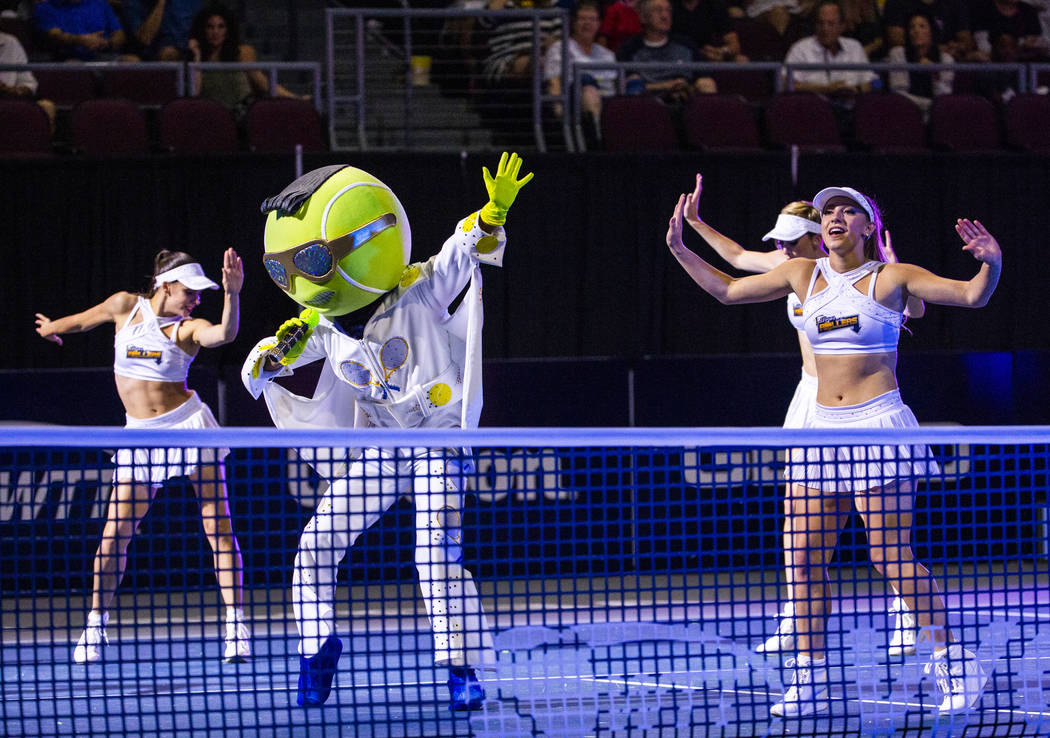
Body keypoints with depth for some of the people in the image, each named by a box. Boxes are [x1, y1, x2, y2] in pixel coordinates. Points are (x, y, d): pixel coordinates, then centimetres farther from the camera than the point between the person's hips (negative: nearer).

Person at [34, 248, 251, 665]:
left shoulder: (190, 329, -5)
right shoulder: (125, 306, 2)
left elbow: (226, 333, -27)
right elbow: (85, 319, 22)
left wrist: (232, 293, -43)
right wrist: (53, 328, 40)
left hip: (188, 423, -2)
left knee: (218, 527, -6)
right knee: (115, 532, -3)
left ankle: (236, 625, -5)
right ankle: (95, 626, 10)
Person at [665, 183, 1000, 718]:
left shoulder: (891, 278, -3)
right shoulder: (803, 274, 10)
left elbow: (973, 295, -7)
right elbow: (728, 290, 21)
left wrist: (991, 262, -26)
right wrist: (680, 249, 14)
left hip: (878, 427, -5)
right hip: (822, 430, 5)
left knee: (891, 557, -9)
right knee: (804, 556, 0)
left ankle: (955, 664, 2)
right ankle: (809, 681, 8)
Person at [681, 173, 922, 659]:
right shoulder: (793, 268, 7)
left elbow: (915, 310, -17)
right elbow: (737, 257, 25)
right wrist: (696, 224, 26)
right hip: (809, 395, 7)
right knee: (795, 508, 3)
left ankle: (904, 619, -4)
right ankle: (793, 626, 6)